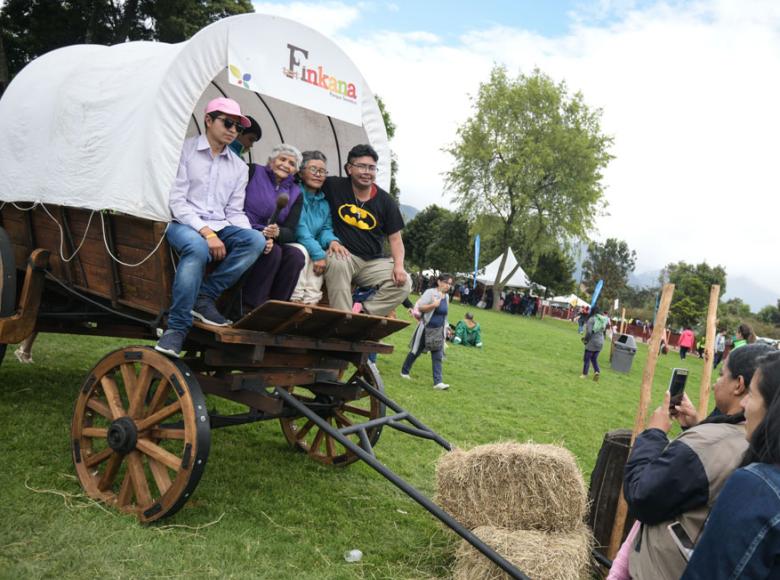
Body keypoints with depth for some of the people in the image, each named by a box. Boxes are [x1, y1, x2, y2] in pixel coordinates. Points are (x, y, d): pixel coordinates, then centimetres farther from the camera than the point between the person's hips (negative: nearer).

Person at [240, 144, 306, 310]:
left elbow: (290, 232, 4)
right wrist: (259, 233, -21)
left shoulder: (295, 193, 14)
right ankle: (250, 307, -23)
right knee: (273, 251, -30)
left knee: (296, 256, -23)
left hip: (271, 240, 4)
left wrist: (276, 233, -22)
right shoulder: (253, 172, 3)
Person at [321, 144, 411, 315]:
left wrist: (398, 265, -13)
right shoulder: (334, 186, -1)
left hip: (374, 261, 3)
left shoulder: (385, 201, 6)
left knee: (404, 284, -17)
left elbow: (395, 238, 7)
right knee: (337, 264, -37)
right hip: (343, 255, -3)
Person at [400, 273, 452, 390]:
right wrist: (433, 305, -29)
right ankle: (404, 371, 28)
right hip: (426, 328, -5)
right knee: (415, 351, 9)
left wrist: (446, 327, 17)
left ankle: (438, 382, -7)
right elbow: (420, 307, -18)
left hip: (439, 330, 5)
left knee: (437, 356, -3)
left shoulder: (446, 296, 8)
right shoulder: (430, 292, -12)